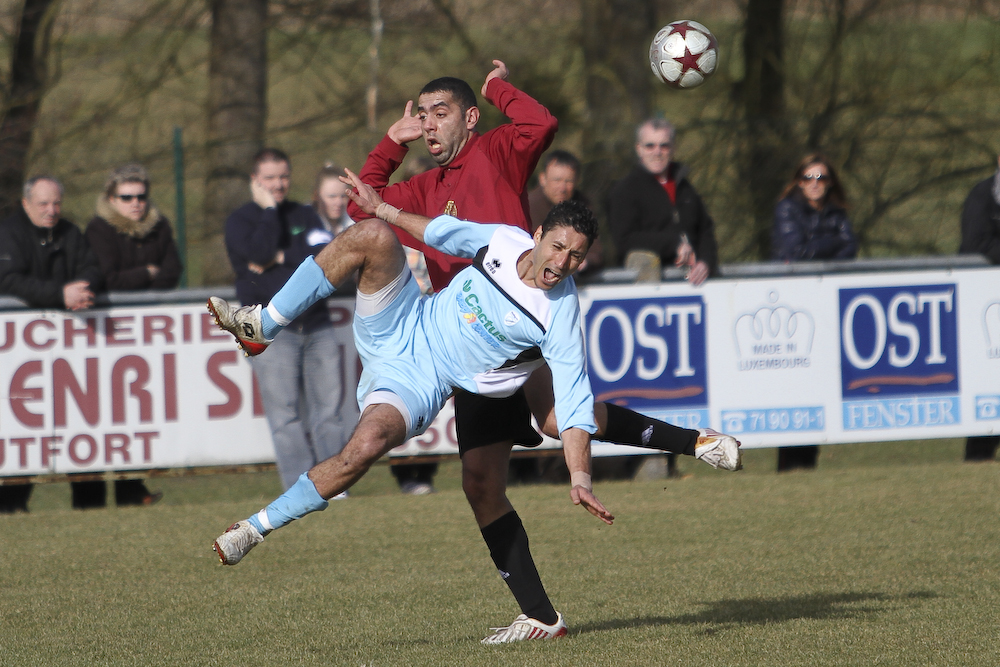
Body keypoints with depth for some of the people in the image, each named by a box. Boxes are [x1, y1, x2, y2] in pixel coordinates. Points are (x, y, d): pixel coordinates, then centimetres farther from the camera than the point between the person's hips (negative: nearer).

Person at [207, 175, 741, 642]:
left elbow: (574, 403, -22)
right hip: (400, 326, 4)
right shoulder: (503, 240, -6)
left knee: (365, 447, -34)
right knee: (373, 235, -19)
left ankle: (257, 527, -16)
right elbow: (443, 233, 14)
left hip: (418, 385, -4)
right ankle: (261, 326, -11)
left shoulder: (560, 317, -19)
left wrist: (580, 478, -34)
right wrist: (382, 208, 20)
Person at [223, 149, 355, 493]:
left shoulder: (304, 215, 16)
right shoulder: (239, 220, 5)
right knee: (284, 412, -7)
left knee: (330, 406, -1)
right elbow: (260, 251, -16)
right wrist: (269, 210, -5)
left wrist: (282, 258, -10)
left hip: (315, 320, 4)